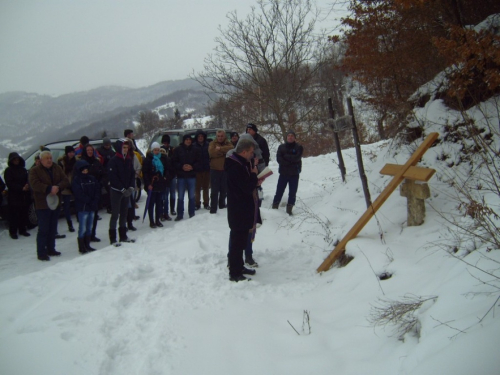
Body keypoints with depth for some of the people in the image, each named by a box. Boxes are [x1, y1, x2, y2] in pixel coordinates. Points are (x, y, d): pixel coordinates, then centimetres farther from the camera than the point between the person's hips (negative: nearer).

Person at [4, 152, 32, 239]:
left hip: (24, 196, 4)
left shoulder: (23, 170, 15)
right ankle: (13, 232, 4)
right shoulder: (8, 170, 1)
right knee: (14, 215, -3)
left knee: (23, 213, 5)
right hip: (13, 197, -4)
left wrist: (27, 187, -11)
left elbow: (28, 181, 12)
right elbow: (9, 183, -8)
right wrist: (21, 188, -16)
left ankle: (22, 230, 15)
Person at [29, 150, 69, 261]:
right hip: (42, 205, -5)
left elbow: (65, 181, -1)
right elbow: (35, 184, -19)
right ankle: (41, 253, 1)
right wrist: (49, 189, -26)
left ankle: (51, 249, 24)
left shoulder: (57, 169, 9)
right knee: (43, 229, -6)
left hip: (55, 203, 5)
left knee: (53, 229, 13)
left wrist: (58, 187, -20)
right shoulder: (34, 171, -5)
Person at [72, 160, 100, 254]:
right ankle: (81, 247, 5)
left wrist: (95, 201, -8)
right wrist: (90, 201, -16)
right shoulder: (76, 181, -6)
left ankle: (87, 245, 22)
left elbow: (98, 189, 6)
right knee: (82, 228, -4)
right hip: (82, 207, -6)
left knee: (89, 227, 12)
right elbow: (79, 194, -14)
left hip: (92, 207, 6)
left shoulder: (92, 178, 9)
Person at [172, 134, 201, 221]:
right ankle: (180, 215, 12)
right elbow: (174, 162, -1)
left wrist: (192, 167, -14)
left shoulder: (195, 150, 2)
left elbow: (199, 163, 3)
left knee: (191, 196, 9)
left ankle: (192, 214, 19)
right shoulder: (178, 149, -1)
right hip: (181, 176, -1)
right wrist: (182, 167, -16)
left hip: (192, 176, 1)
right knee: (180, 197, 4)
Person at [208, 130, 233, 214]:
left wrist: (220, 149, -20)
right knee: (214, 191, -3)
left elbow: (232, 149, -15)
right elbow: (211, 152, -17)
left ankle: (222, 205, 30)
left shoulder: (228, 143, 9)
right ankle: (213, 209, 0)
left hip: (225, 170, 3)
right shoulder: (212, 143, 2)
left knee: (224, 189, 13)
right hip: (215, 170, -3)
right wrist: (224, 151, -14)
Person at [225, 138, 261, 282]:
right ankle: (234, 273, 7)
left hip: (243, 210, 10)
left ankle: (239, 267, 32)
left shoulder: (241, 163, 11)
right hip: (239, 211, -10)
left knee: (241, 240, 19)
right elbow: (247, 188, -25)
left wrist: (255, 182, 2)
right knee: (237, 241, -2)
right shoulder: (235, 167, -23)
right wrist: (254, 175, -11)